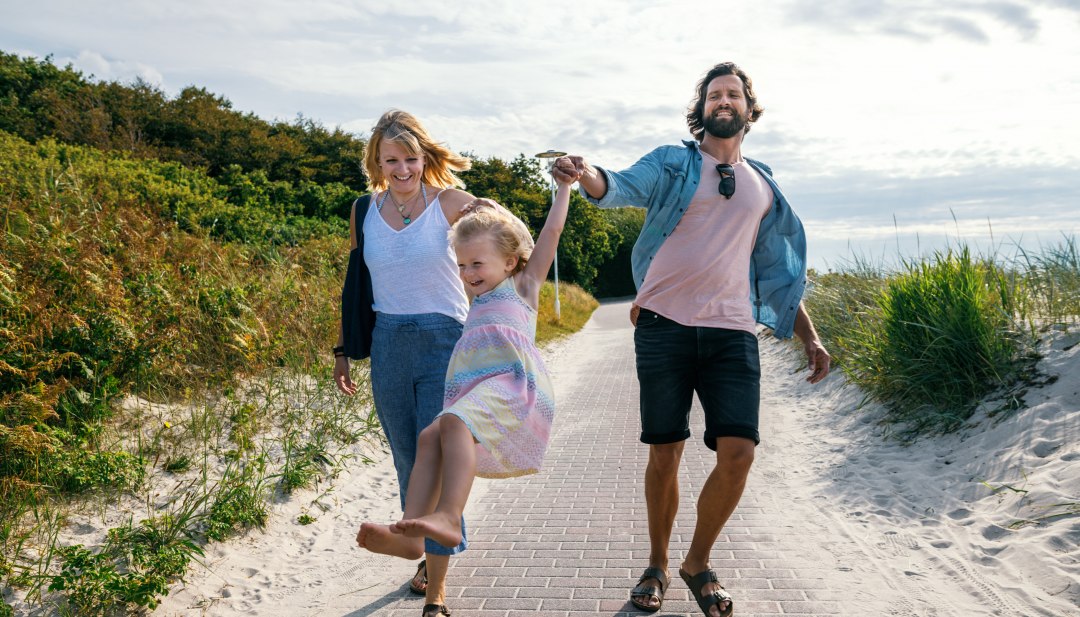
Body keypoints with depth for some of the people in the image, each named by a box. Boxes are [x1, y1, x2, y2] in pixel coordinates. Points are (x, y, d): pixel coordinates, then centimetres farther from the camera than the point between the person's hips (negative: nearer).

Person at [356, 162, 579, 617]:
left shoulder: (522, 287, 16)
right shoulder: (477, 307, 31)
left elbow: (551, 232, 13)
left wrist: (564, 186, 16)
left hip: (514, 386, -6)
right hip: (474, 393, 6)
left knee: (455, 422, -32)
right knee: (430, 437, -18)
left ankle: (447, 517, -44)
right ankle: (409, 534, -29)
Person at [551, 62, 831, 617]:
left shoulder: (763, 185, 17)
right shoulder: (673, 163, 5)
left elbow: (778, 270, 20)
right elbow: (620, 188, -15)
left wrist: (809, 337, 15)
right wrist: (584, 173, -38)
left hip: (731, 332, 3)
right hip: (665, 327, -2)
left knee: (738, 452, -8)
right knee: (664, 454, 4)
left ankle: (698, 563, 16)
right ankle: (657, 565, 26)